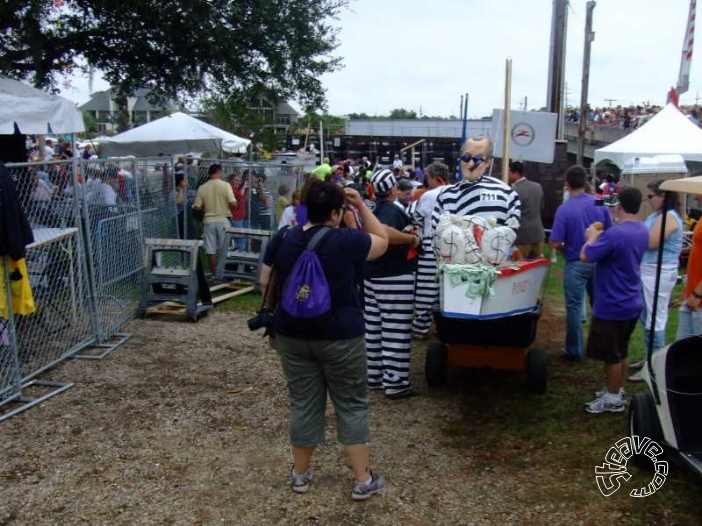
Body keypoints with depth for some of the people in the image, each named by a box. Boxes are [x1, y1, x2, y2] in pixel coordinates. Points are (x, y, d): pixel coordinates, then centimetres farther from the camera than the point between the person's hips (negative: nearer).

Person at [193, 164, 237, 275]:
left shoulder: (202, 188, -2)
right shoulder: (225, 185, -9)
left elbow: (197, 207, -1)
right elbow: (233, 204, -16)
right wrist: (230, 210, 6)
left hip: (208, 221, 2)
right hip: (223, 220, -2)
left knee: (210, 250, 7)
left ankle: (214, 274, 12)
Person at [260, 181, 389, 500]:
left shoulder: (282, 239, -1)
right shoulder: (346, 241, -14)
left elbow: (266, 283, 9)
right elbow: (382, 241, 5)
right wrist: (362, 206, 5)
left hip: (292, 335, 4)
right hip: (340, 336, -4)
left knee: (303, 403, 15)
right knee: (351, 405, 9)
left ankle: (300, 475, 27)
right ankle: (363, 480, 15)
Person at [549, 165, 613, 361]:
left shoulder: (564, 209, -16)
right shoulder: (600, 204, -4)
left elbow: (555, 243, -17)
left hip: (576, 264, -4)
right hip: (598, 262, 5)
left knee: (574, 307, 5)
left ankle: (574, 351, 13)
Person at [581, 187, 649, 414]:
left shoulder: (615, 234, -27)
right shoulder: (642, 230, 4)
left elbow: (585, 256, -21)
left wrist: (592, 237, -5)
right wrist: (601, 237, 4)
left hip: (612, 306, -9)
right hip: (631, 304, 9)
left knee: (611, 355, 5)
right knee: (621, 352, 21)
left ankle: (612, 400, 18)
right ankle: (616, 391, 35)